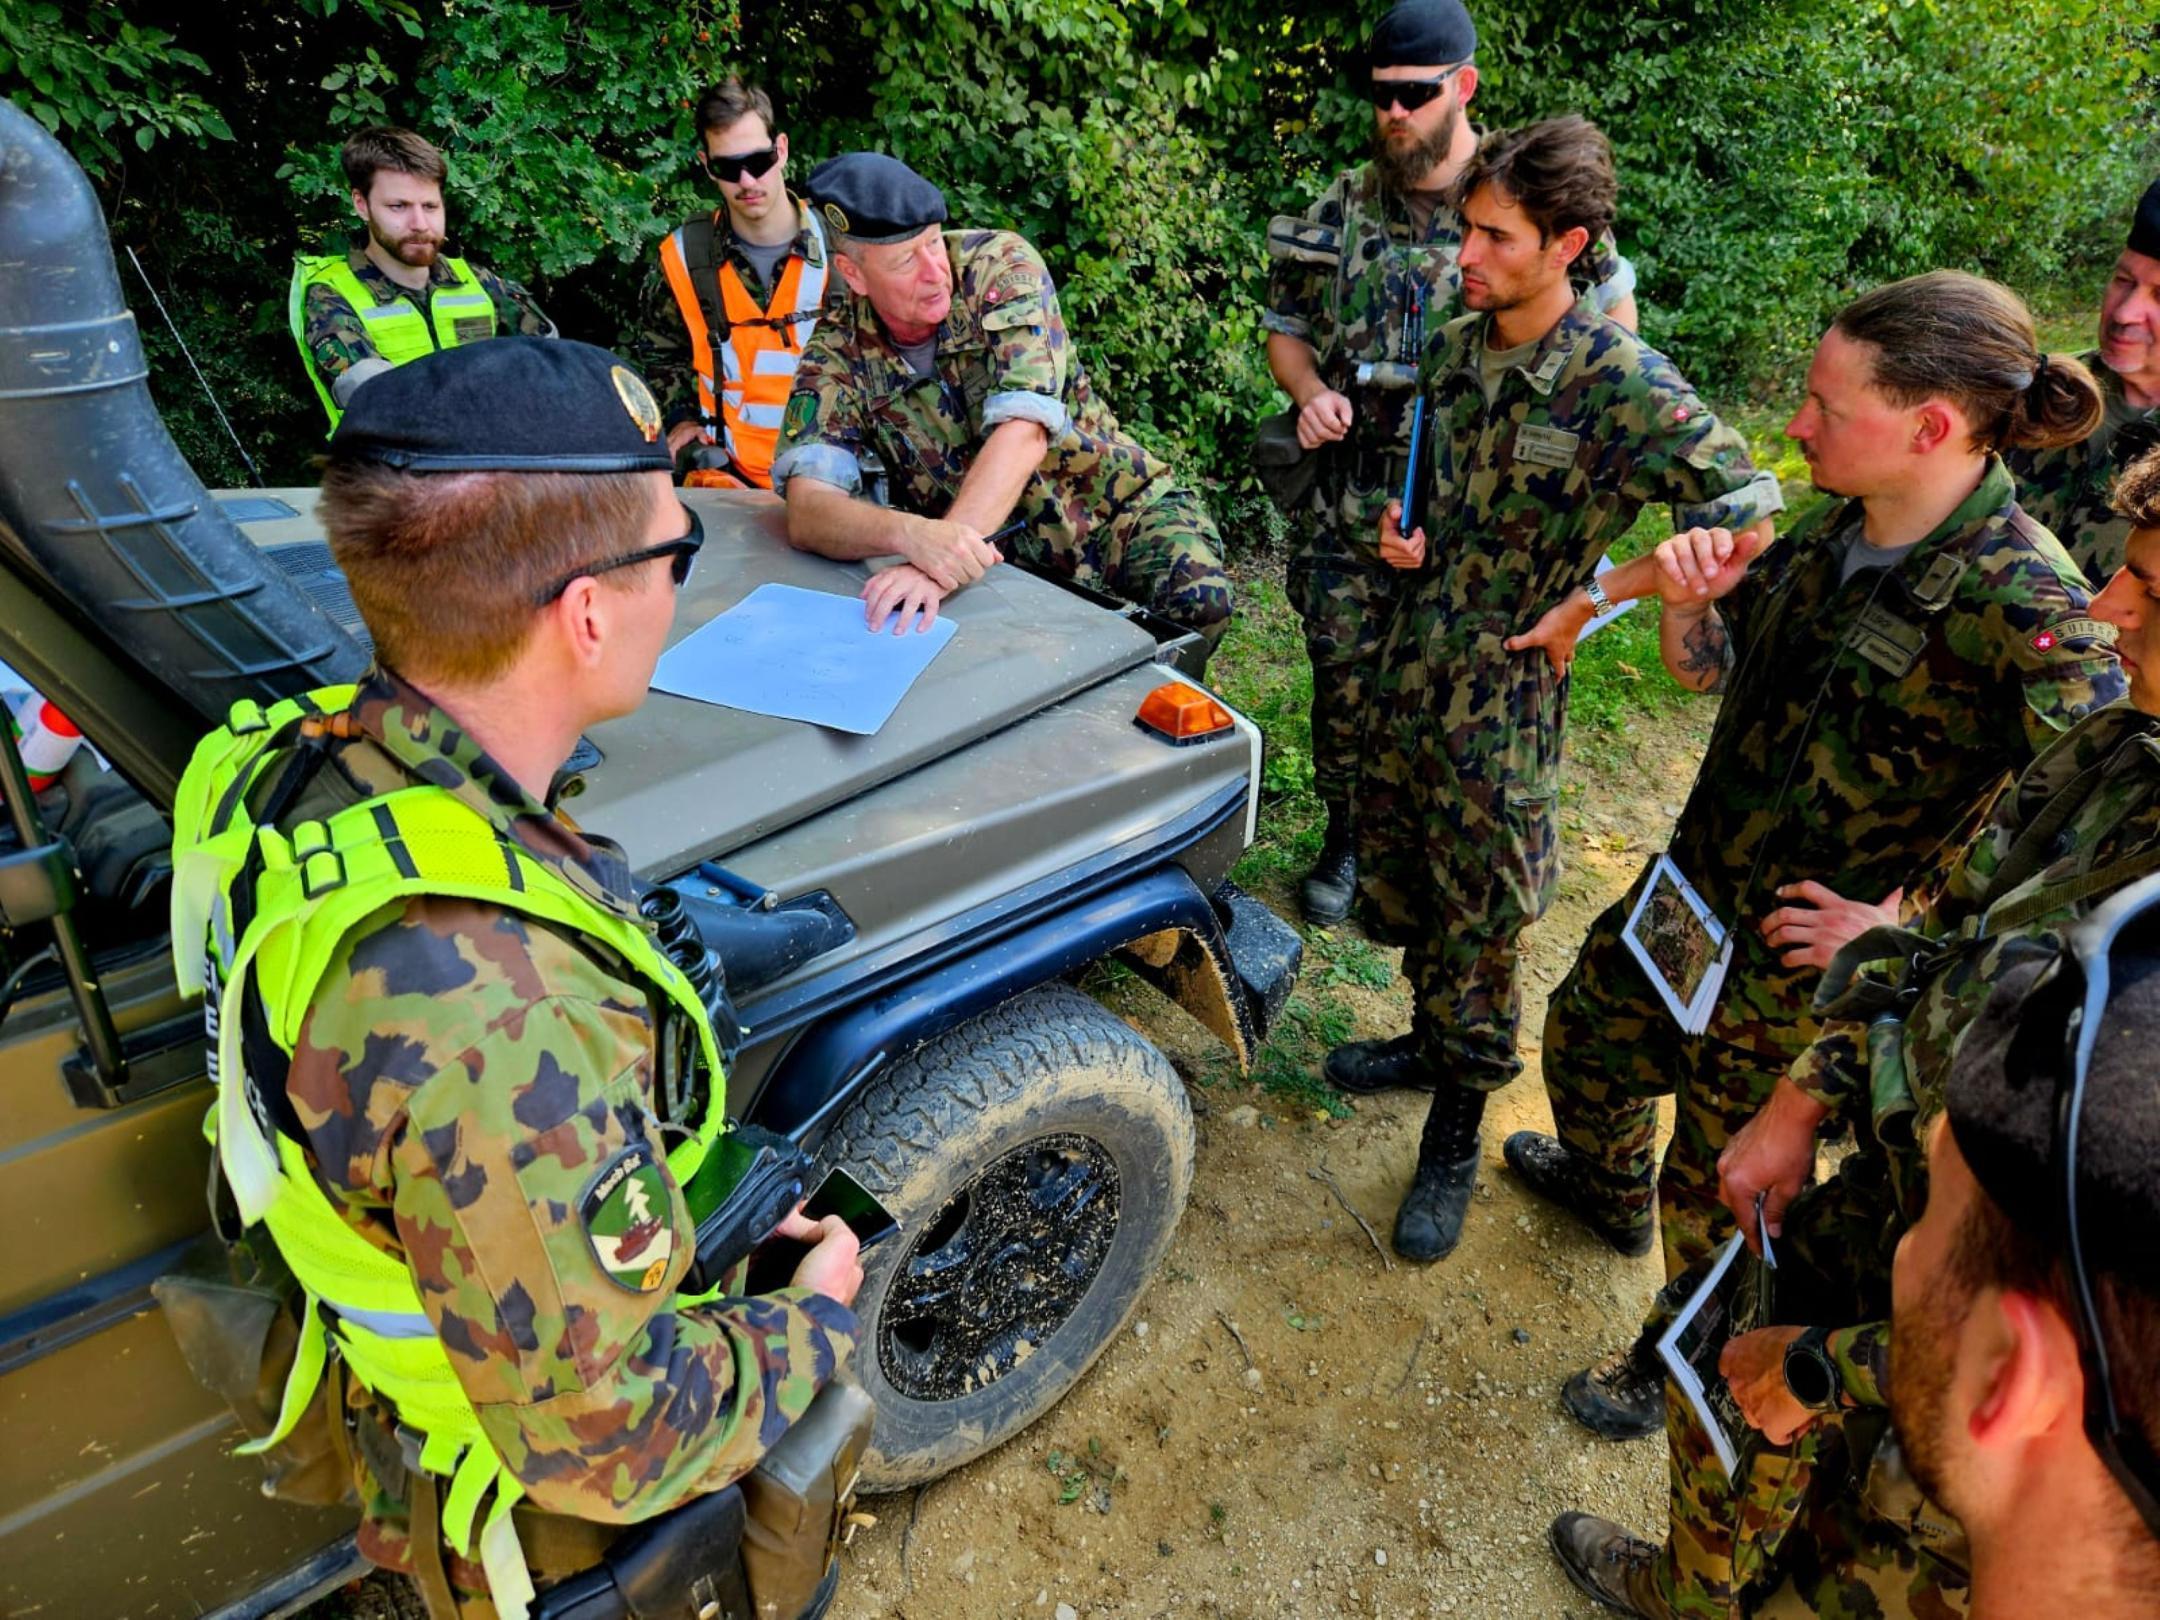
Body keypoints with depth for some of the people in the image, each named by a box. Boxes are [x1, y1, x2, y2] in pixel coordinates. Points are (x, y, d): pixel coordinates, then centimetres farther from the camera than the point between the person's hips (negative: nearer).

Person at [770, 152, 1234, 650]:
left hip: (1117, 509, -1)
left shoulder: (1001, 265, -12)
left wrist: (937, 561, -41)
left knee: (1198, 600, -29)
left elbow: (1024, 431, -26)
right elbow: (807, 511, -20)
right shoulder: (838, 353, -7)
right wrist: (911, 535, -43)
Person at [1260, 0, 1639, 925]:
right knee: (1344, 677, 9)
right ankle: (1345, 836, 30)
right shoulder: (1342, 208, 4)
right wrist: (1309, 390, -7)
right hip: (1347, 496, 2)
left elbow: (1614, 309, 12)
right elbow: (1286, 327, 14)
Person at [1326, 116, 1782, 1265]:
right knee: (1395, 871, 18)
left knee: (1477, 922, 4)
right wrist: (1410, 535, 1)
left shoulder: (1623, 382, -16)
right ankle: (1431, 1038, 44)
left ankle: (1455, 1134, 24)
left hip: (1508, 688, -6)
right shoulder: (1452, 350, 4)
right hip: (1415, 654, 6)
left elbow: (1744, 505, -13)